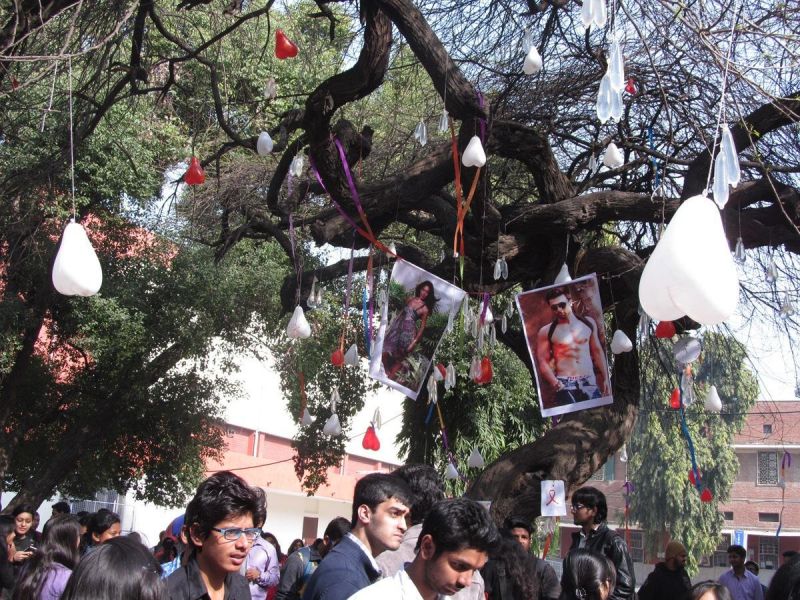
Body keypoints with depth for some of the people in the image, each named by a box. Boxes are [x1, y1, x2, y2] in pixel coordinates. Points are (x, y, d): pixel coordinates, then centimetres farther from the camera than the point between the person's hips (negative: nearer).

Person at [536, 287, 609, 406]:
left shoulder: (588, 322, 9)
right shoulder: (546, 332, -2)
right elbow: (542, 361, -6)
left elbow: (598, 351, 15)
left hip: (590, 383, 3)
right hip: (565, 385, -3)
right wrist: (554, 382, -20)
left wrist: (605, 378, 14)